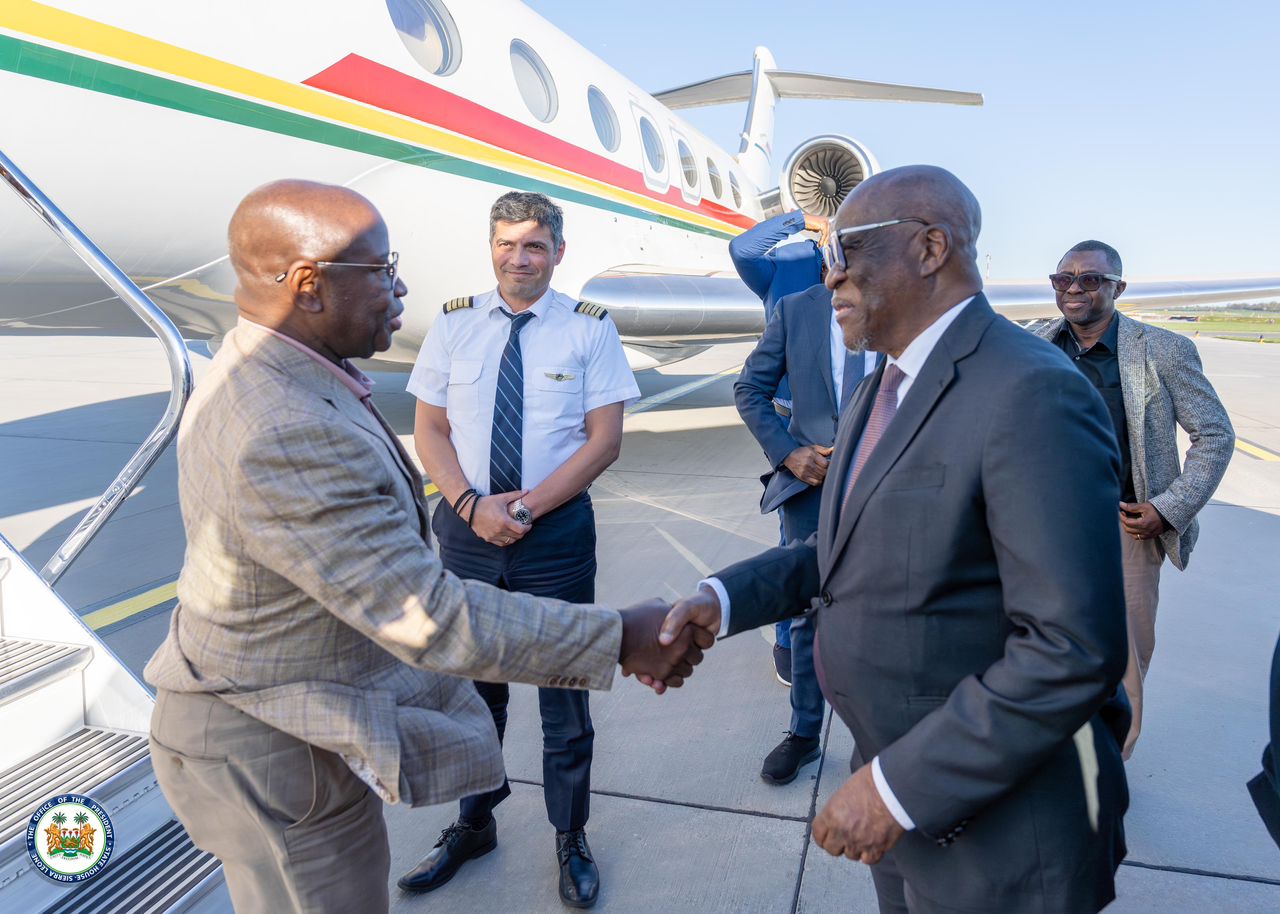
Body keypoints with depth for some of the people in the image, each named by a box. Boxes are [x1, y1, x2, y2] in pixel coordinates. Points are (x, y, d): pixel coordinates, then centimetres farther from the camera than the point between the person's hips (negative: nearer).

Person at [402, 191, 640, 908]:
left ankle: (572, 839, 31)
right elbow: (430, 429, 4)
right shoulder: (454, 325, 4)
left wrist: (527, 506, -15)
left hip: (557, 532, -2)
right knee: (472, 685, 15)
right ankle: (475, 825, 38)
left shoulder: (590, 328, -3)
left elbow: (606, 439, -7)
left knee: (563, 690, 9)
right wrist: (473, 505, -12)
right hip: (468, 528, 3)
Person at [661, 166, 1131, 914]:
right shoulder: (888, 385, 6)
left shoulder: (1032, 395, -24)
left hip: (1002, 829, -8)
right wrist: (726, 598, -3)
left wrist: (900, 787, -23)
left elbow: (1074, 651, -27)